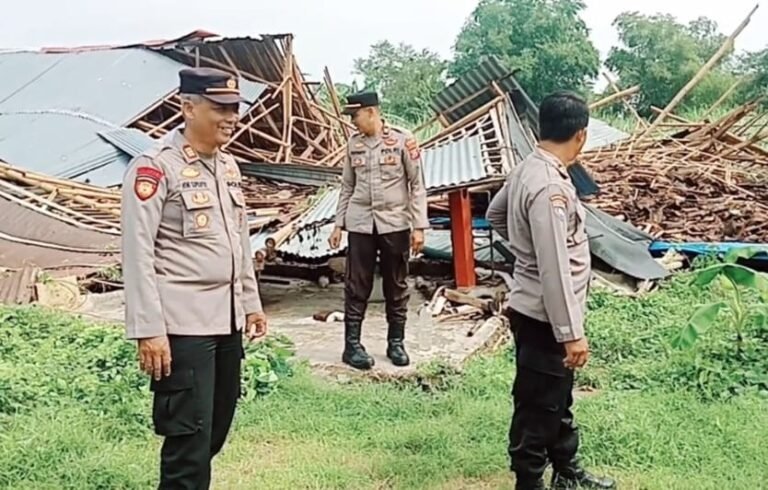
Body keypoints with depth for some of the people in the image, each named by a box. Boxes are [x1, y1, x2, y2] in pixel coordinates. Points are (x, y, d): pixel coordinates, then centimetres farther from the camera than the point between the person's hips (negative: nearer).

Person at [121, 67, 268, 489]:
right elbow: (137, 253, -16)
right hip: (183, 325, -8)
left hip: (227, 319, 8)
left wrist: (250, 303, 18)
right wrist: (149, 330, -19)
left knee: (217, 428, 17)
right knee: (189, 436, 0)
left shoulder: (228, 165, 12)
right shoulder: (154, 167, -12)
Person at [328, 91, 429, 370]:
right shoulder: (354, 144, 6)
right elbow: (347, 187, 12)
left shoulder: (402, 140, -6)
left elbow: (417, 185, -5)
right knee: (356, 285, 3)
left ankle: (396, 343, 20)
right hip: (360, 224, 3)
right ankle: (352, 345, 10)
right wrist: (338, 224, 9)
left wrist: (419, 226, -9)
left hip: (394, 224, -2)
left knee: (396, 285, 7)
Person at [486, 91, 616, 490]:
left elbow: (495, 215, 22)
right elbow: (555, 269, -27)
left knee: (558, 400, 24)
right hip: (544, 317, -10)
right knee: (537, 408, 6)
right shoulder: (549, 187, -26)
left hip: (541, 312, 10)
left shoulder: (528, 169, 4)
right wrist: (572, 332, -23)